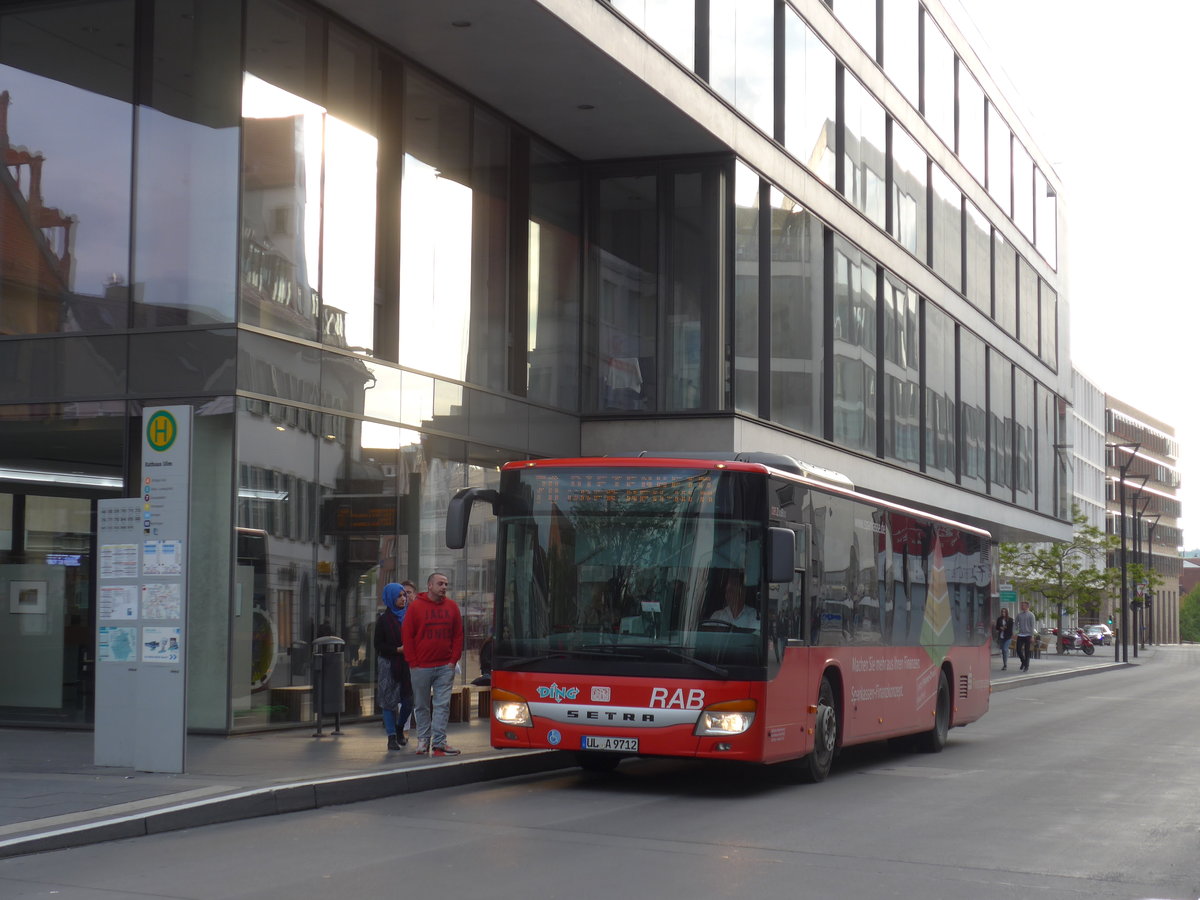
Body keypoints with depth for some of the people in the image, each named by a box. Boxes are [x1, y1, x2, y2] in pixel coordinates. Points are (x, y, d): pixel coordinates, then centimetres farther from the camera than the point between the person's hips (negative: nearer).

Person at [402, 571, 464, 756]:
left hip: (445, 667, 2)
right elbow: (408, 636, 0)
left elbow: (458, 635, 11)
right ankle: (423, 739, 19)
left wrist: (453, 660, 2)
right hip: (421, 667, -2)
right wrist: (413, 663, -5)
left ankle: (439, 743, -2)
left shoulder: (452, 607, 8)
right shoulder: (416, 607, -1)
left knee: (442, 705, -3)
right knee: (422, 706, 7)